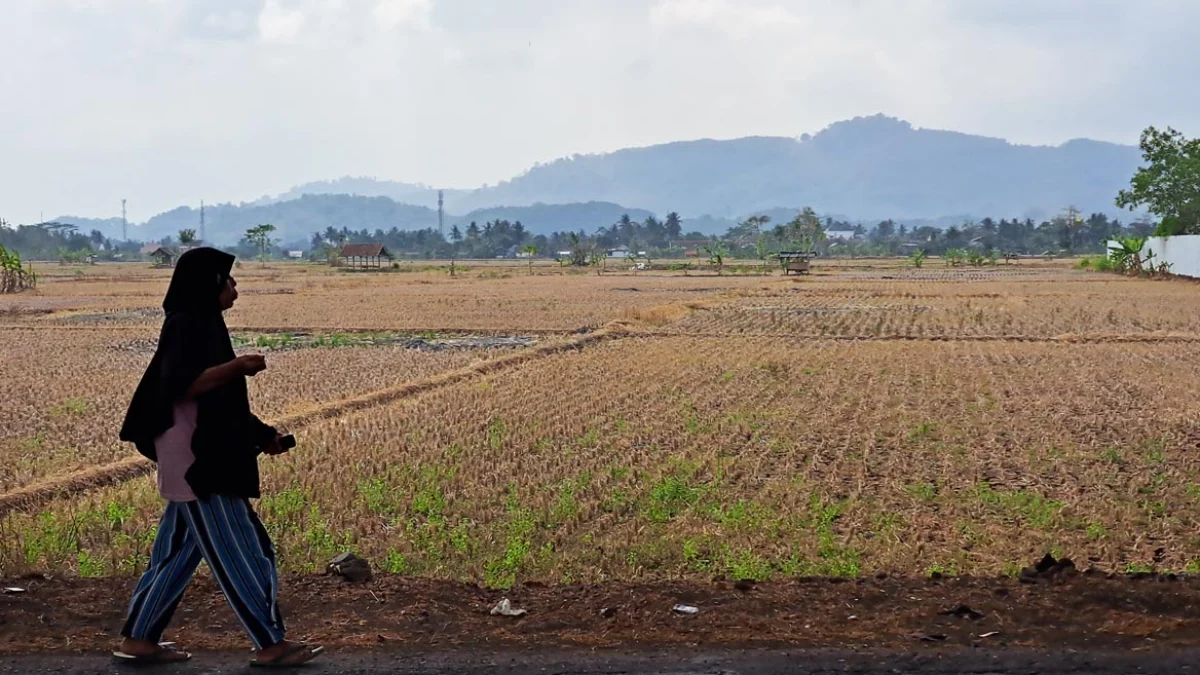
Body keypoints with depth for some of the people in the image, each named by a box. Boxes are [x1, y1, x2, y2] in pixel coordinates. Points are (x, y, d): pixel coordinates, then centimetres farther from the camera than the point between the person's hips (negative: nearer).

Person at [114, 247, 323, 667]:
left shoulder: (201, 325, 17)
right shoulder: (186, 326, -13)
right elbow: (183, 386, -24)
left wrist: (262, 436, 19)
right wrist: (236, 367, -33)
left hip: (208, 457, 10)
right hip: (196, 460, -10)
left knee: (179, 550, 12)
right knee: (236, 550, -6)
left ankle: (139, 638, 18)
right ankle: (270, 643, -1)